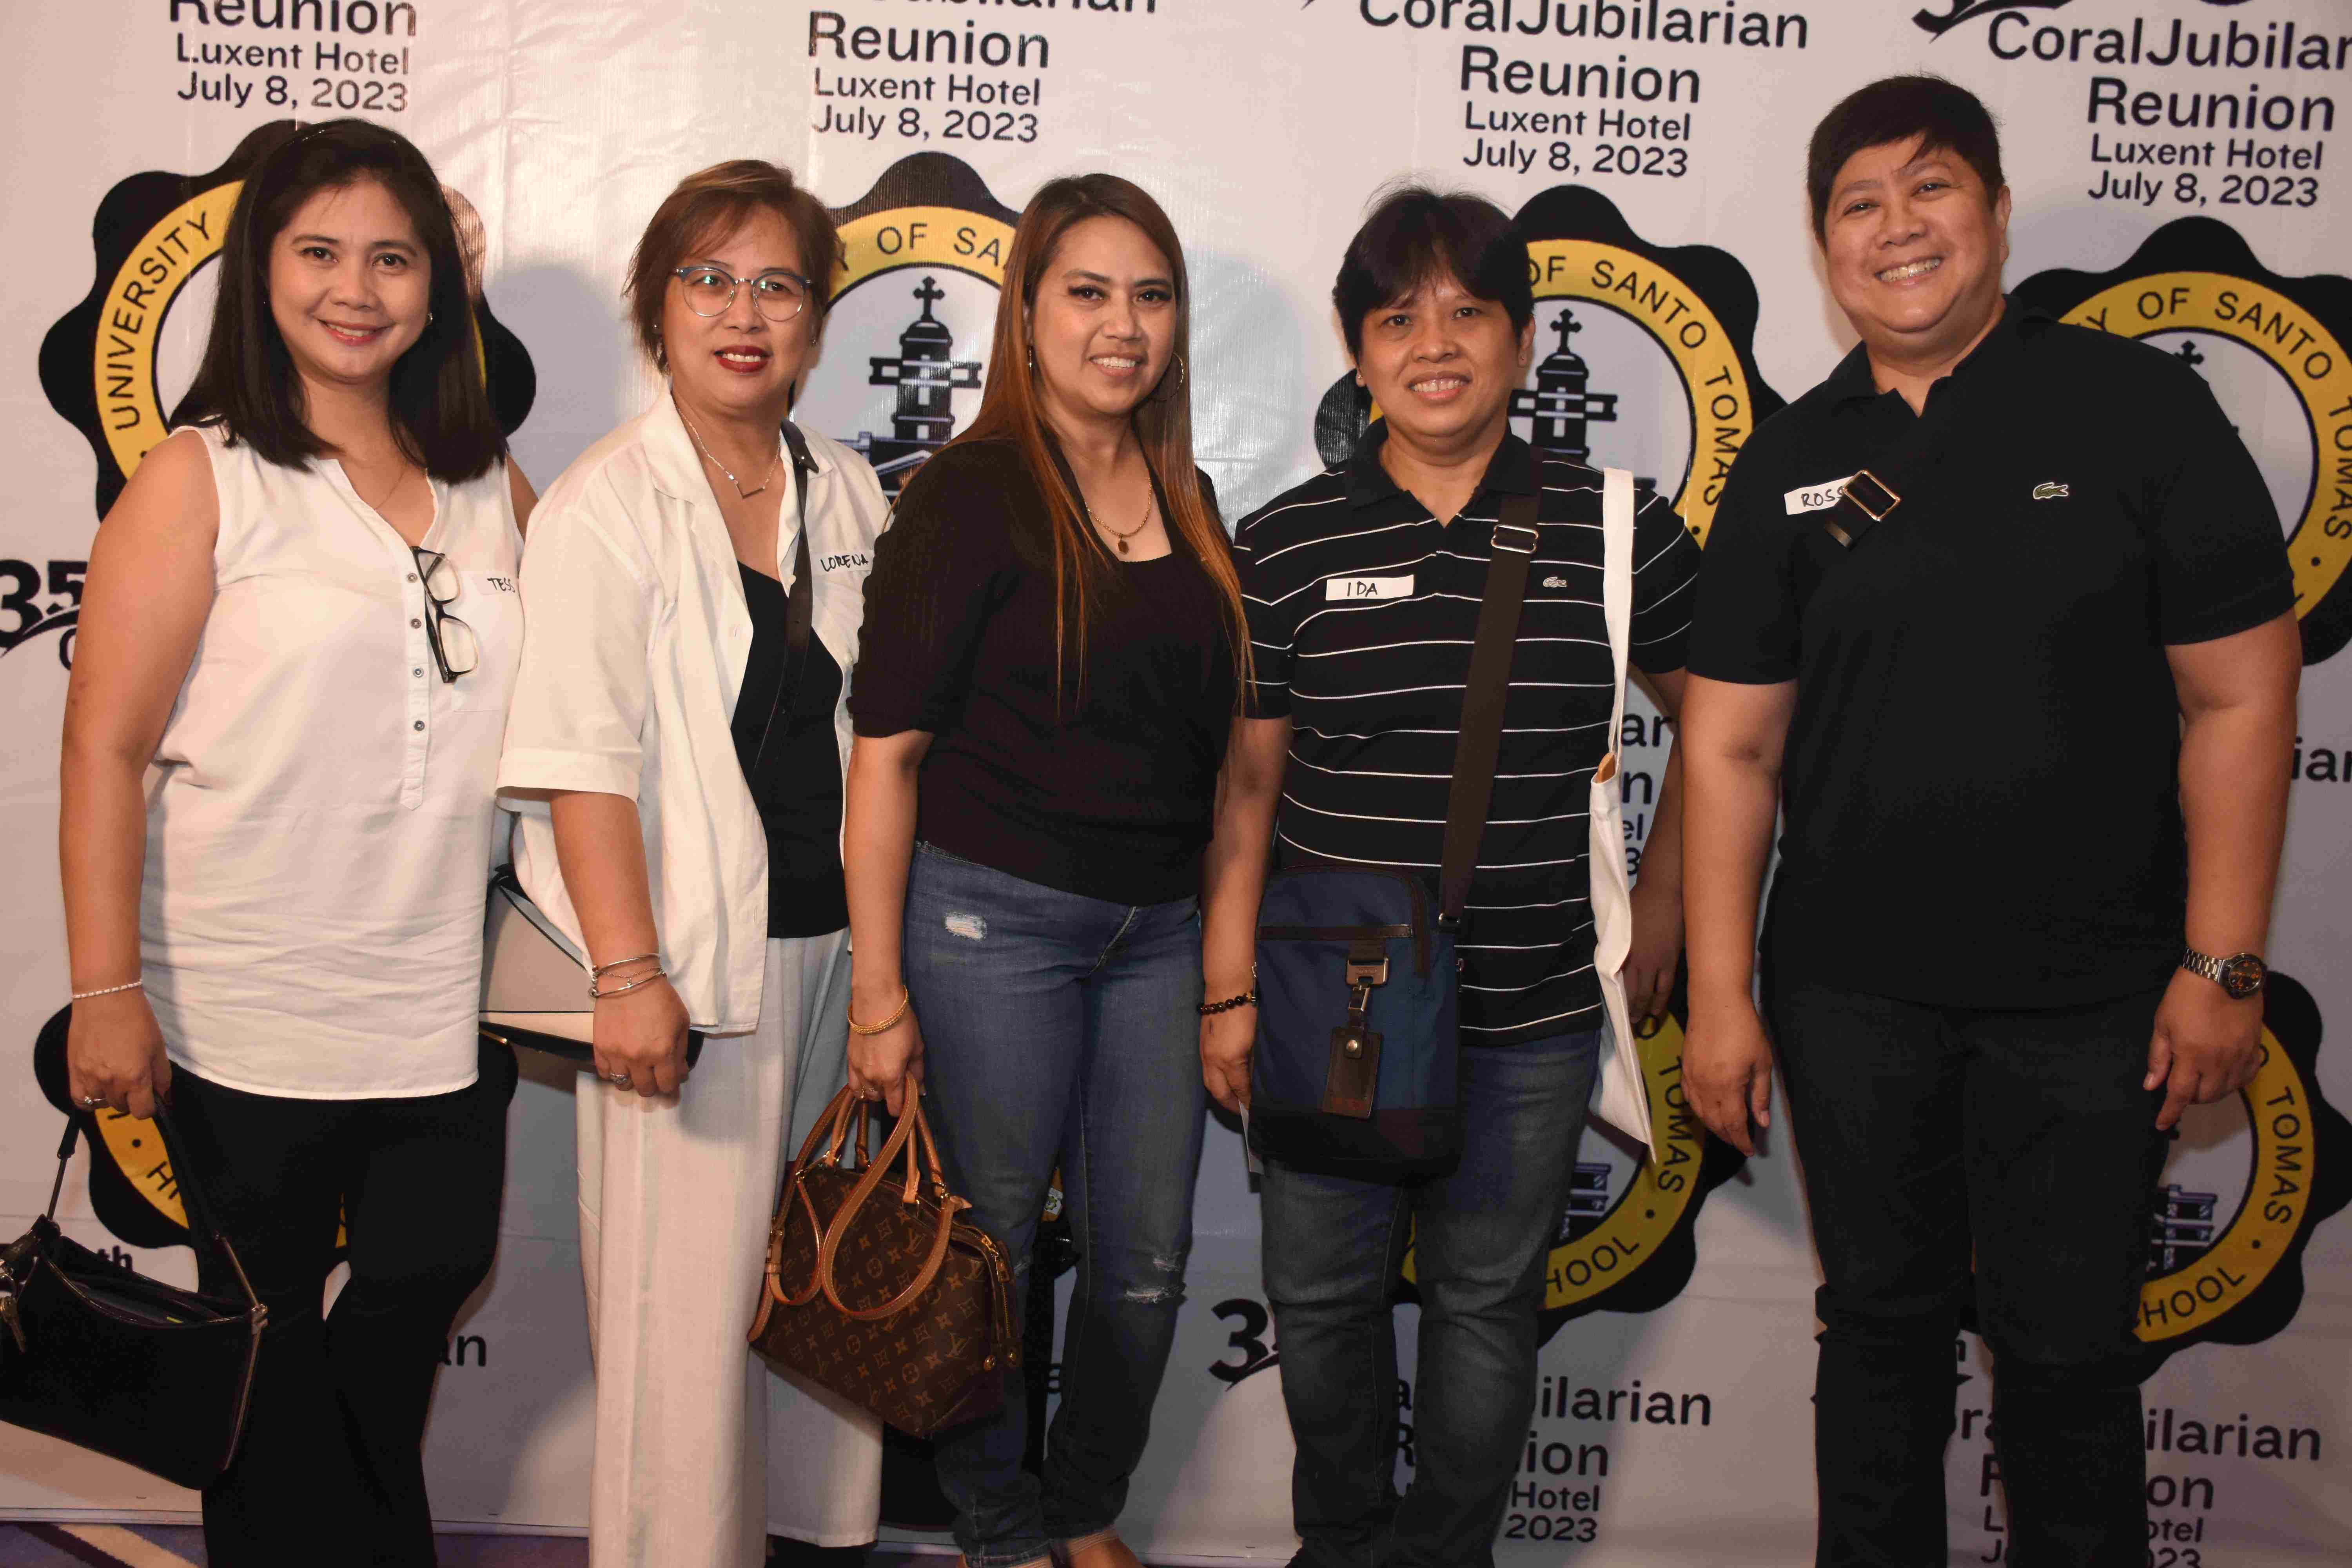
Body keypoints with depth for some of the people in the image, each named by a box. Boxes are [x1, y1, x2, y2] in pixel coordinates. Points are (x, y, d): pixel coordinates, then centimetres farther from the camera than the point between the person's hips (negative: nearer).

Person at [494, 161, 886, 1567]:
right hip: (691, 958, -5)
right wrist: (630, 973, -19)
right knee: (690, 1295, 1)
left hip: (837, 939, 6)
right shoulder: (604, 507, -6)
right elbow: (582, 765, -13)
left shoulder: (851, 496, 10)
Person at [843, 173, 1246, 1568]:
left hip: (1160, 928, 6)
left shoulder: (1189, 501, 11)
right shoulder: (970, 493, -7)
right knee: (991, 1252, 6)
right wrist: (880, 986, -13)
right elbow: (888, 748, -10)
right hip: (994, 917, -5)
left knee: (1148, 1259, 11)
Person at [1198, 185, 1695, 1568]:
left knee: (1488, 1301, 13)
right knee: (1323, 1296, 12)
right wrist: (1230, 988, 0)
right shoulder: (1287, 546, -1)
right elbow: (1248, 785, 2)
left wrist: (1661, 911, 7)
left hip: (1534, 1012, 0)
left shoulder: (1619, 531, -1)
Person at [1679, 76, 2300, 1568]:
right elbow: (1732, 748, 2)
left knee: (2068, 1348, 9)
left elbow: (2241, 702, -5)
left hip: (2089, 997, -2)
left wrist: (2222, 965, -9)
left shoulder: (2139, 409, -3)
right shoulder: (1792, 462, 3)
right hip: (1852, 996, 2)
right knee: (1881, 1325, 16)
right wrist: (1721, 995, -2)